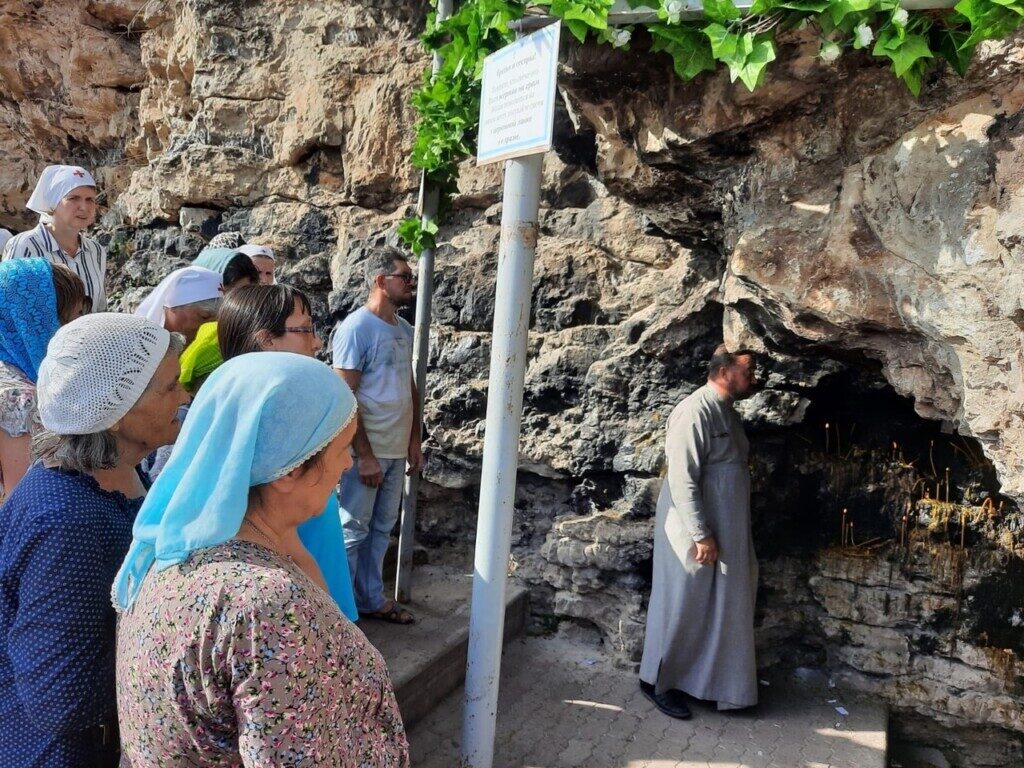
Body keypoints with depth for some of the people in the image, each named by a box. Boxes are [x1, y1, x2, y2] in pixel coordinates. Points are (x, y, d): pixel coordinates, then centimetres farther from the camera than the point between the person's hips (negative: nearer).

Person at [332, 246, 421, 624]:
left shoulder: (404, 329, 10)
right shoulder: (356, 328, -13)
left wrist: (414, 441, 13)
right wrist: (365, 455, -18)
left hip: (397, 451, 7)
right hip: (367, 451, -7)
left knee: (381, 530, 16)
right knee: (352, 531, 4)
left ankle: (372, 599, 29)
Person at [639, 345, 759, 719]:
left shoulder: (727, 411, 11)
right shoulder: (695, 412, -19)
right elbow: (683, 480, -23)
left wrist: (716, 533, 19)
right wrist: (701, 535, -22)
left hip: (726, 531, 9)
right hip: (696, 531, -9)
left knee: (719, 607, 16)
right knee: (680, 606, 3)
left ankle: (705, 680, 30)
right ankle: (657, 681, 19)